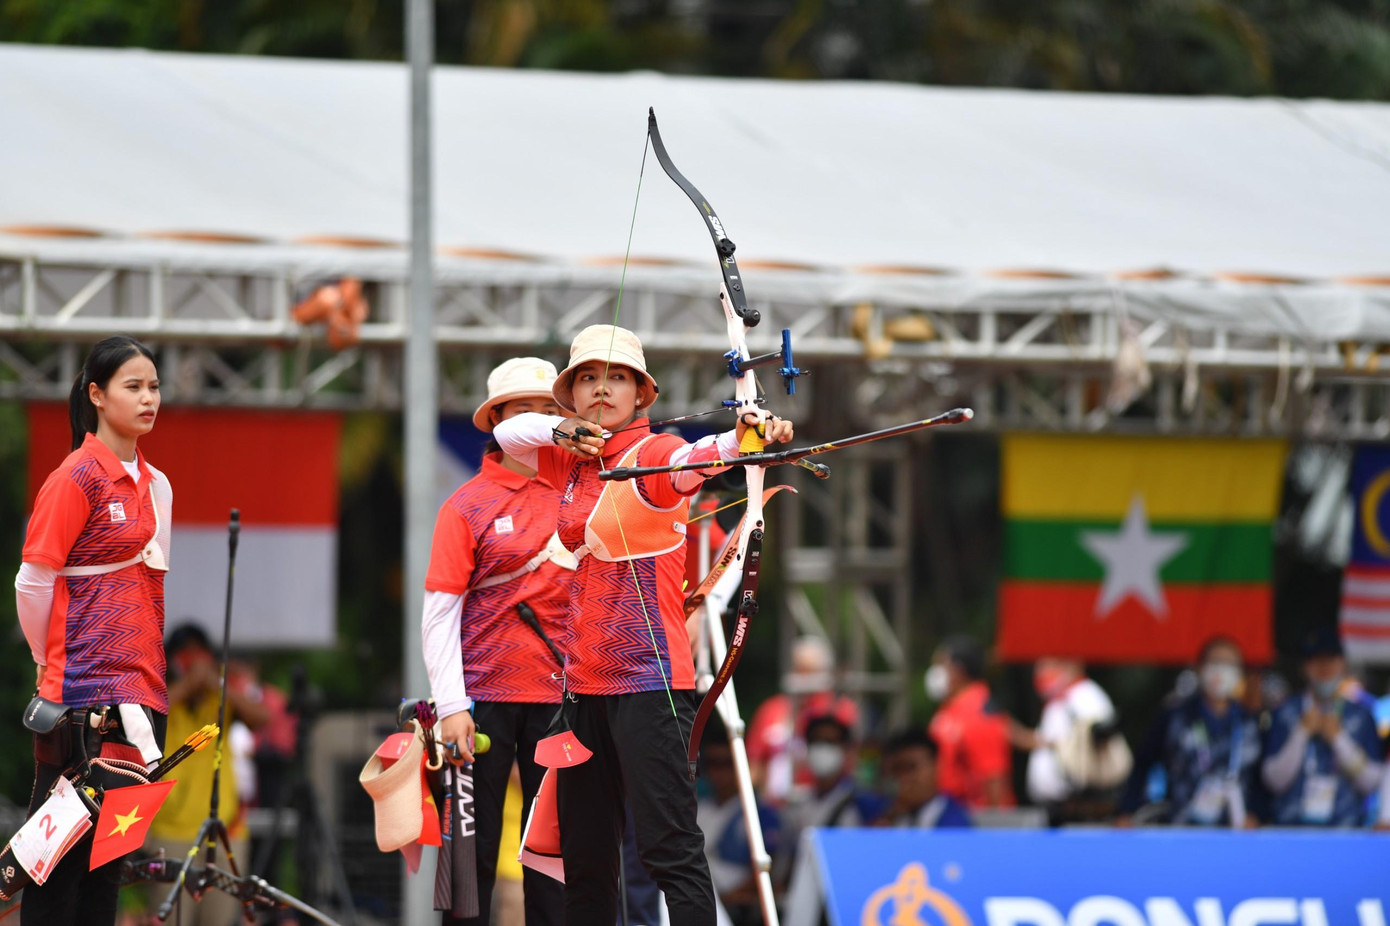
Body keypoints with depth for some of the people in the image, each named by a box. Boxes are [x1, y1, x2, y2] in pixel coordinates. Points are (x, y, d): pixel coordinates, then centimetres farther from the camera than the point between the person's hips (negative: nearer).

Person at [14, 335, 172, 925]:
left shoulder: (155, 486, 15)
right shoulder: (78, 478, -8)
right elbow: (31, 583, -7)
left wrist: (146, 666, 15)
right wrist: (51, 662, 3)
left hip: (139, 688, 7)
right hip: (84, 691, -7)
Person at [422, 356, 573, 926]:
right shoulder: (468, 505, 1)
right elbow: (439, 615, -3)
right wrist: (451, 704, -12)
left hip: (559, 695, 3)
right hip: (484, 696, -3)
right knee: (473, 844, -1)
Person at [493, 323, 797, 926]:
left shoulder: (651, 453, -8)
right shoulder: (575, 461, 14)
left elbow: (690, 460, -28)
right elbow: (507, 433, 21)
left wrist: (741, 440, -52)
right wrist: (560, 430, -1)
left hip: (648, 675, -8)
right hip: (584, 678, 8)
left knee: (669, 843, -14)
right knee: (584, 850, 9)